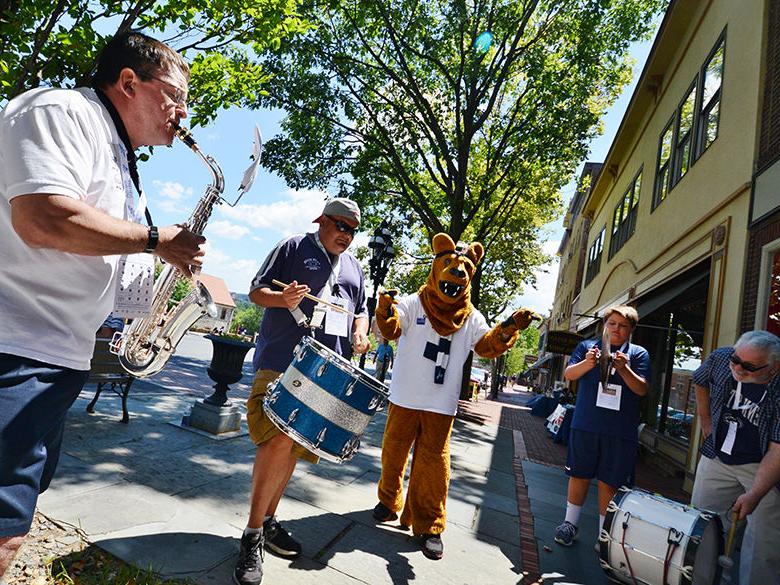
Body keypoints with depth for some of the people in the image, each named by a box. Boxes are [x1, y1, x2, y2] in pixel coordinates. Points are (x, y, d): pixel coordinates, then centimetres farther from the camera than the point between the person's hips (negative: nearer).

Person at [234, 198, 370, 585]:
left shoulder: (353, 266, 20)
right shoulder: (294, 248, 4)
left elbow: (360, 310, 25)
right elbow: (256, 291, 1)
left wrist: (360, 334, 3)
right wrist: (283, 299, -21)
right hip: (281, 362, -6)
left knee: (297, 445, 12)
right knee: (279, 438, -19)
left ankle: (269, 519, 29)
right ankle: (252, 535, -2)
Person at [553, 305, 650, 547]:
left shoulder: (638, 353, 5)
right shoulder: (587, 346, 6)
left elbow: (642, 389, -4)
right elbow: (568, 374, -3)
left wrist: (624, 369, -21)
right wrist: (588, 363, -23)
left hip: (620, 431, 0)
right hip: (585, 425, 0)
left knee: (609, 482, 7)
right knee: (579, 475, 11)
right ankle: (570, 523, 28)